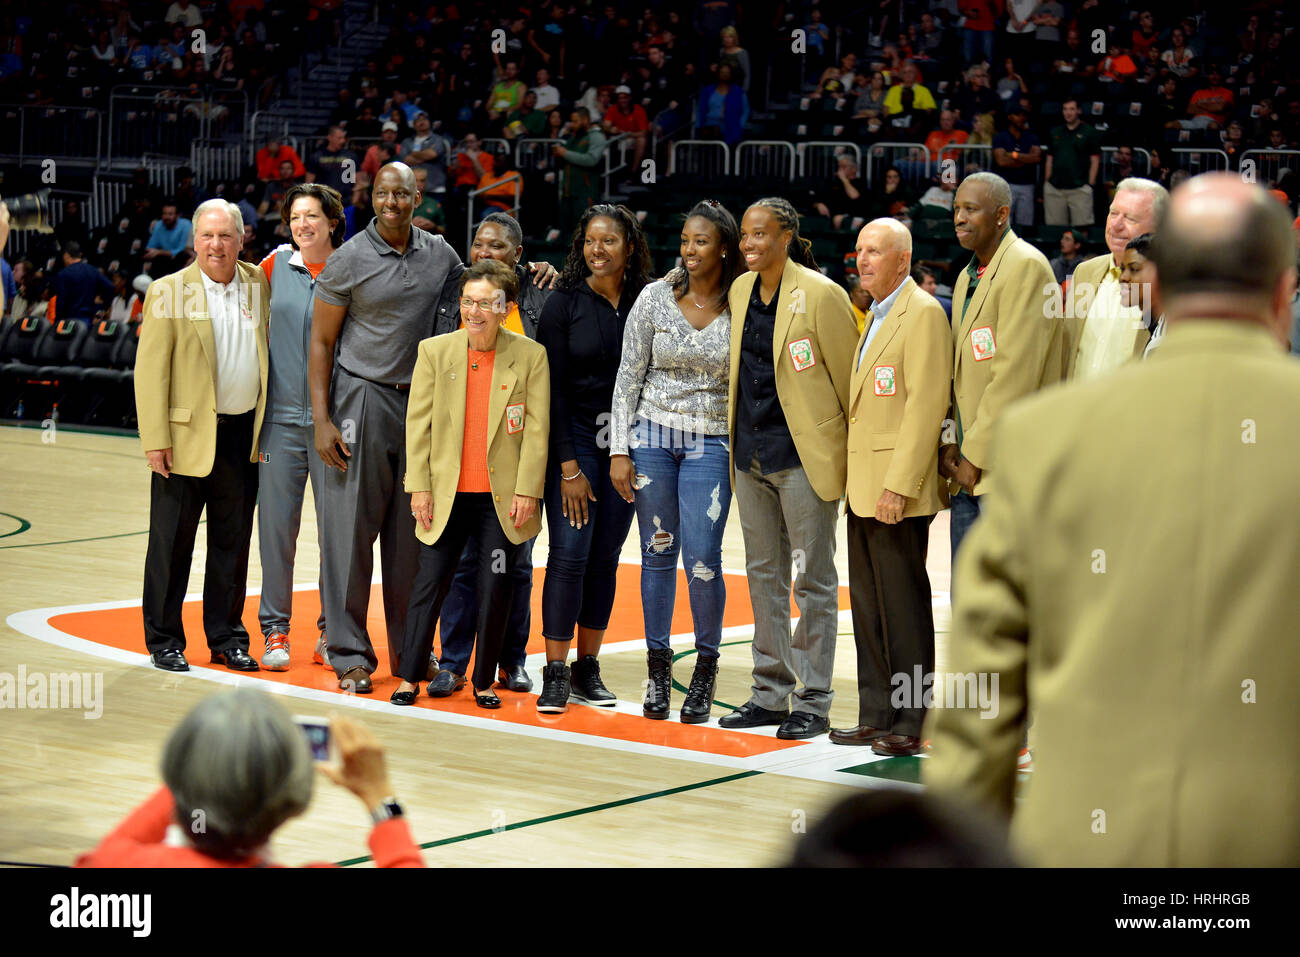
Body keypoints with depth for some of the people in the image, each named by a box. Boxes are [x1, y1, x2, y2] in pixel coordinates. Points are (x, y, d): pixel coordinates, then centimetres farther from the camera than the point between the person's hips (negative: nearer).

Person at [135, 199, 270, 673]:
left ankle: (227, 638, 21)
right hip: (187, 434, -4)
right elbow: (150, 370, -8)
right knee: (172, 541, 3)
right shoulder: (168, 292, -5)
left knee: (234, 540, 11)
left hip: (244, 434, 4)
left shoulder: (258, 284, 8)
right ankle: (164, 641, 13)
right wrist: (156, 440, -14)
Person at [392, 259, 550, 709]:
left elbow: (537, 429, -2)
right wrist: (419, 486, -2)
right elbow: (418, 423, 3)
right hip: (446, 493, 1)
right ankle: (409, 677, 13)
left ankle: (484, 681, 17)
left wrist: (527, 490, -7)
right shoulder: (434, 351, 2)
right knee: (430, 582, 2)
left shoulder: (530, 355, -2)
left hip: (502, 497, -1)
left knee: (496, 588, 3)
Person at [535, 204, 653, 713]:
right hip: (573, 437, -3)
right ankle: (555, 674, -3)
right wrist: (568, 465, -11)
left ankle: (588, 668, 14)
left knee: (605, 556, 6)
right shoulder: (564, 303, -4)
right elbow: (553, 388, -6)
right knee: (570, 553, -8)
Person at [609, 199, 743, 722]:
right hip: (652, 436, 1)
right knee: (657, 554, 5)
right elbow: (628, 376, 3)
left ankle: (706, 665, 11)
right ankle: (658, 666, 17)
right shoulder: (655, 298, 0)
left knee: (702, 559, -8)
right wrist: (619, 449, -2)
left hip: (711, 444, -1)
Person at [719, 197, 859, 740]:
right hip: (751, 454, 7)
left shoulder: (820, 294, -11)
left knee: (812, 579, 1)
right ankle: (771, 693, 21)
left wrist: (855, 449, -2)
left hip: (803, 454, -7)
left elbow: (847, 374, -6)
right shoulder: (740, 291, 9)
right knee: (764, 575, 12)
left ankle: (813, 701, 6)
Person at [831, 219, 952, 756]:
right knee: (868, 605, 11)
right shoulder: (875, 317, 19)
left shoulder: (923, 313, -10)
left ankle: (909, 726, 1)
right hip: (864, 489, 9)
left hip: (898, 491, -9)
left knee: (903, 606, -5)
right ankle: (876, 717, 18)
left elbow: (925, 404, -17)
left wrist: (899, 485, -21)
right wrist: (858, 484, 16)